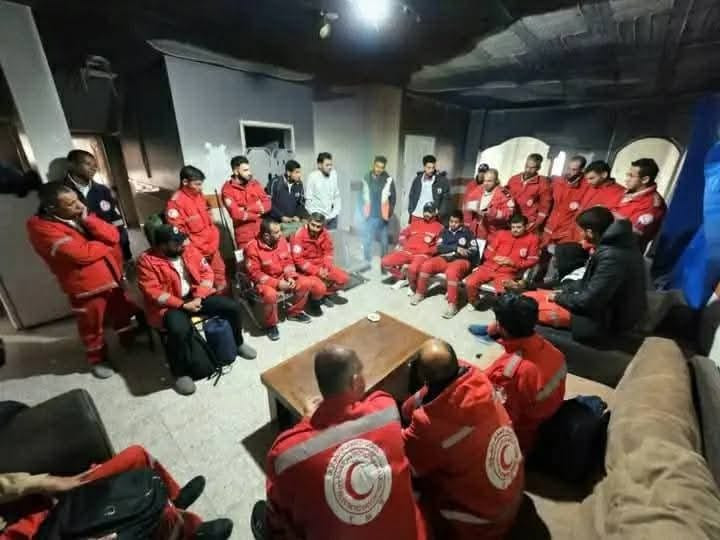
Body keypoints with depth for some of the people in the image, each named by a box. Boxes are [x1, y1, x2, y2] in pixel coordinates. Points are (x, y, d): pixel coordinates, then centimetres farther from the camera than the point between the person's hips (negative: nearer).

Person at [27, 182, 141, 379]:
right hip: (85, 287, -6)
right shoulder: (41, 228, -19)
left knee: (123, 312, 22)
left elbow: (113, 235, -5)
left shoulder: (80, 214, 2)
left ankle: (130, 341, 47)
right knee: (92, 327, 14)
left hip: (112, 277, 6)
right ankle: (98, 360, 37)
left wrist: (88, 219, -18)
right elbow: (82, 254, -26)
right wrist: (106, 243, -11)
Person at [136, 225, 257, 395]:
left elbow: (206, 272, 1)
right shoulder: (147, 260, -12)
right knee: (180, 329, -36)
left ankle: (237, 343, 20)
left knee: (233, 307, -8)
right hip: (168, 305, -5)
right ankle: (180, 372, -8)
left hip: (196, 296, 5)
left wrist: (198, 297, -12)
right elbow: (153, 292, -17)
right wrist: (183, 305, -22)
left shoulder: (188, 249, 1)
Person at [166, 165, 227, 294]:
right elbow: (177, 231, -20)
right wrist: (201, 248, -17)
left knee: (220, 270, 20)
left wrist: (214, 237, 8)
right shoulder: (176, 202, -19)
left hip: (212, 245, 8)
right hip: (196, 250, -8)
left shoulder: (199, 195, 5)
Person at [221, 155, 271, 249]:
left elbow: (267, 204, -3)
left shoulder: (255, 183, 5)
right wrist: (258, 213, -8)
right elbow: (236, 213, -18)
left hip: (262, 232, 4)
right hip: (244, 236, -4)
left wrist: (249, 208, -16)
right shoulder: (228, 189, -8)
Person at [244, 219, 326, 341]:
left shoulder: (282, 240, -6)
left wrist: (290, 277, -14)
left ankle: (294, 312, 12)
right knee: (270, 294, -37)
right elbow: (255, 273, -20)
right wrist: (277, 283, -26)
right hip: (264, 281, -5)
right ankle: (271, 324, -8)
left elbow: (288, 261, 4)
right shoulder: (253, 248, -22)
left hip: (283, 277, 6)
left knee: (307, 283, -10)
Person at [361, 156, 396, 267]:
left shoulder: (388, 180, -3)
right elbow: (363, 196, 12)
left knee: (384, 241, 8)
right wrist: (364, 211, 7)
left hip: (382, 216, -2)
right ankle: (367, 263, 17)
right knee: (367, 241, 3)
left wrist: (389, 213, -5)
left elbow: (393, 198, 0)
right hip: (370, 215, 2)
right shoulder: (366, 178, 5)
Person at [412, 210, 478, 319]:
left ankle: (452, 305, -30)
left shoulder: (466, 232, 5)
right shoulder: (445, 230, 13)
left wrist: (458, 251, -13)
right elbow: (440, 247, 1)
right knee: (426, 265, -20)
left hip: (461, 260, -4)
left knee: (451, 272, -37)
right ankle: (420, 293, -1)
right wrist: (456, 248, -11)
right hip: (445, 258, 4)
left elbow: (474, 251, 1)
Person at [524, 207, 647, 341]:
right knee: (526, 299, 6)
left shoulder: (612, 257, -31)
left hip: (608, 318, -10)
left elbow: (589, 301, -28)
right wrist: (563, 290, 5)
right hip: (602, 303, 10)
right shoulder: (614, 243, 2)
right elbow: (591, 281, 14)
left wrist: (559, 297, -11)